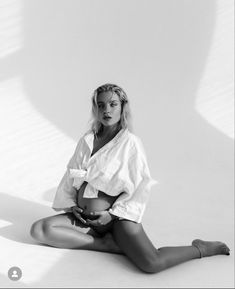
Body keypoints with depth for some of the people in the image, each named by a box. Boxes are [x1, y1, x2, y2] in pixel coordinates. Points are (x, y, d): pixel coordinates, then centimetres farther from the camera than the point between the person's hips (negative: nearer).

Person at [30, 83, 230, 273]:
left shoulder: (131, 143, -7)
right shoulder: (86, 140, 8)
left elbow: (141, 188, -6)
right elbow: (70, 176, 16)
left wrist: (112, 214, -12)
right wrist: (72, 205, 0)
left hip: (118, 217, -5)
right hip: (82, 216, 6)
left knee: (151, 264, -28)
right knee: (39, 229, -16)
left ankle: (201, 249, 1)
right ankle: (108, 244, -15)